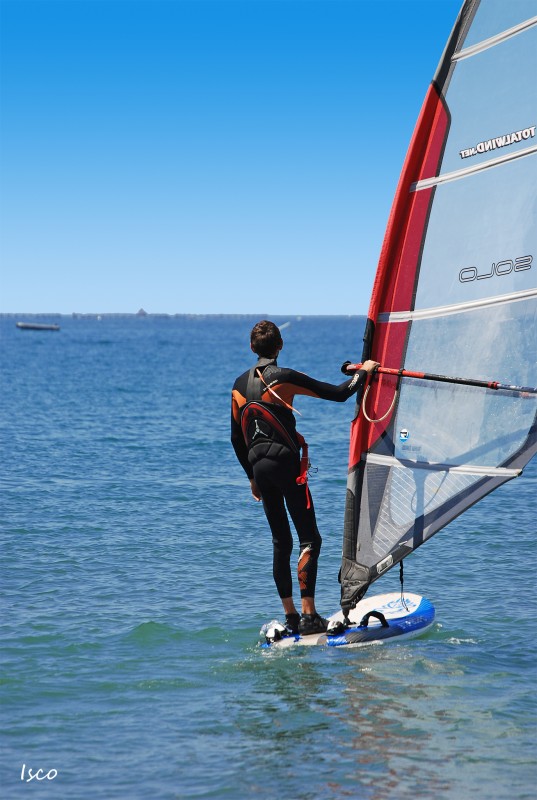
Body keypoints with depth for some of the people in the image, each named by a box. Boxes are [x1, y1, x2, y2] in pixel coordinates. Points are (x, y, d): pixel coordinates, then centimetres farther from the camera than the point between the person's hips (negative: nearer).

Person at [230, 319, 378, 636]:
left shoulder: (240, 385, 12)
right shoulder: (284, 377, -8)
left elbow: (237, 438, 17)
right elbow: (338, 394, -9)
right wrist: (363, 372, 8)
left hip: (258, 466, 6)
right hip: (285, 462, -6)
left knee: (281, 542, 13)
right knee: (310, 540, -4)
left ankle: (290, 617, 13)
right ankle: (309, 616, -12)